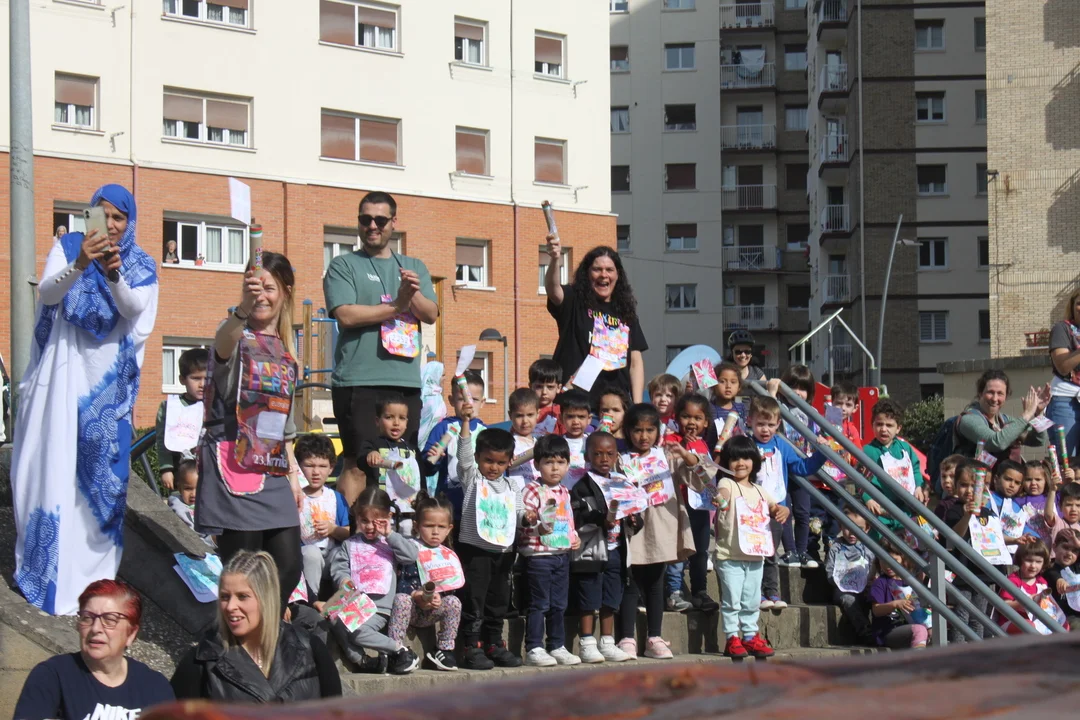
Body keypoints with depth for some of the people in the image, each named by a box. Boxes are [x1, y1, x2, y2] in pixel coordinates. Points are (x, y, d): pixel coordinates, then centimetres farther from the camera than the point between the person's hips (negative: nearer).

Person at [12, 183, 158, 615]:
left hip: (108, 381, 1)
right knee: (56, 466, -4)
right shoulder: (67, 247, 2)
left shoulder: (141, 266, 4)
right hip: (64, 373, -1)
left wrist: (114, 275, -33)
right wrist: (78, 265, -33)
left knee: (103, 471, -2)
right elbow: (47, 293, -14)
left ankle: (94, 572, 6)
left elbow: (133, 310, -13)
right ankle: (53, 574, 0)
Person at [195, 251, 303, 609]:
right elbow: (223, 342, -32)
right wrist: (243, 308, -52)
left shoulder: (286, 352, 16)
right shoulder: (237, 338, -4)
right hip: (233, 467, -6)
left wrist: (293, 474, 18)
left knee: (289, 568, 1)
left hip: (273, 472, 7)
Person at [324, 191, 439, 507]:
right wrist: (397, 305, -6)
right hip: (359, 382, -4)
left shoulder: (415, 268, 20)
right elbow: (346, 315, -9)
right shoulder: (343, 266, 6)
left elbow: (431, 314, 8)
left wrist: (413, 293, -13)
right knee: (358, 465, -9)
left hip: (406, 382, 5)